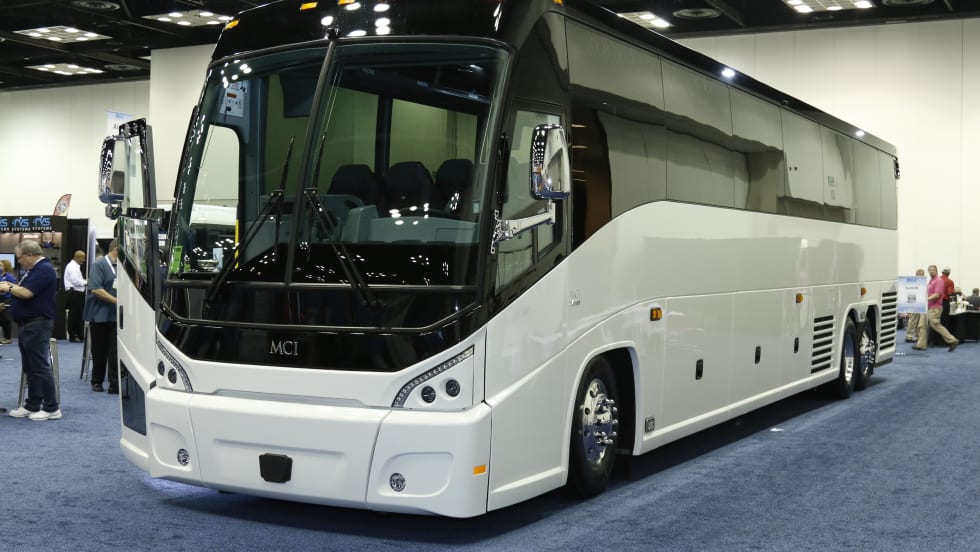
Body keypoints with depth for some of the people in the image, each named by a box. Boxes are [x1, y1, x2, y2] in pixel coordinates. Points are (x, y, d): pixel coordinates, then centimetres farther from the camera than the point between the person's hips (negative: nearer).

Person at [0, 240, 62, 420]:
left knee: (40, 367, -7)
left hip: (37, 325, -10)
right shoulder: (34, 269, 17)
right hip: (27, 324, 10)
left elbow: (26, 293, -23)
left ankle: (52, 408, -3)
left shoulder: (44, 269, -16)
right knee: (30, 368, 13)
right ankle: (32, 406, 19)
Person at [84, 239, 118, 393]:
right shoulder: (99, 265, -6)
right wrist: (117, 301, -19)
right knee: (99, 350, 7)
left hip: (116, 315, 4)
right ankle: (97, 382, 20)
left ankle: (115, 384, -1)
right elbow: (96, 289, -16)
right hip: (100, 314, -4)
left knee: (115, 350, -1)